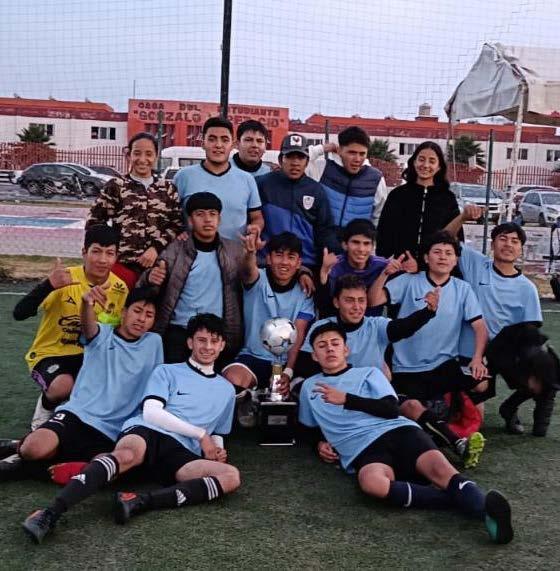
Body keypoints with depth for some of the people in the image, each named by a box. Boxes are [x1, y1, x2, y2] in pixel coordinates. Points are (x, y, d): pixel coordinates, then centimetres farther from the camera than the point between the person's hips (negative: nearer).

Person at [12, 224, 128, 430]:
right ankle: (45, 407, 5)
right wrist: (49, 284, -43)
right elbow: (19, 314, -27)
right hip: (49, 353, -3)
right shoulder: (64, 278, -18)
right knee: (64, 386, -32)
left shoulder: (120, 289, -6)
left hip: (89, 356, 4)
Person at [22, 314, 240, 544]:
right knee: (128, 455, -40)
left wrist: (216, 451, 7)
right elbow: (151, 412, 2)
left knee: (231, 476, -28)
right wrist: (201, 434, 0)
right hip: (145, 431, -2)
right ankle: (51, 512, -52)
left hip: (181, 454, 3)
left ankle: (141, 502, -38)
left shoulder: (226, 390, 28)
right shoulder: (167, 372, 17)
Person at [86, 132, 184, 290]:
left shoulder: (168, 188, 11)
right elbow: (93, 223, 4)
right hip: (123, 265, -3)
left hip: (158, 266, 3)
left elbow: (178, 225, 6)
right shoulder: (115, 186, 3)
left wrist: (156, 247, -8)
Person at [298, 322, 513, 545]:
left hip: (399, 431, 1)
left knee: (440, 469, -33)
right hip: (362, 449, -1)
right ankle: (460, 499, -40)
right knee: (372, 482, -40)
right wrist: (320, 443, 14)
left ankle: (486, 510, -57)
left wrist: (346, 399, 1)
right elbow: (312, 428, 37)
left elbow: (391, 409, 7)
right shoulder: (309, 387, 27)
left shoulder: (368, 373, 21)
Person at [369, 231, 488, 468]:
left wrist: (477, 358, -15)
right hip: (407, 369, -3)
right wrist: (385, 274, -27)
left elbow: (480, 326, 1)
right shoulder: (409, 282, -1)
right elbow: (374, 300, -11)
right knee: (412, 407, -31)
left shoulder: (463, 289, 7)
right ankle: (458, 443, -29)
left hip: (444, 365, 3)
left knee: (481, 382, -23)